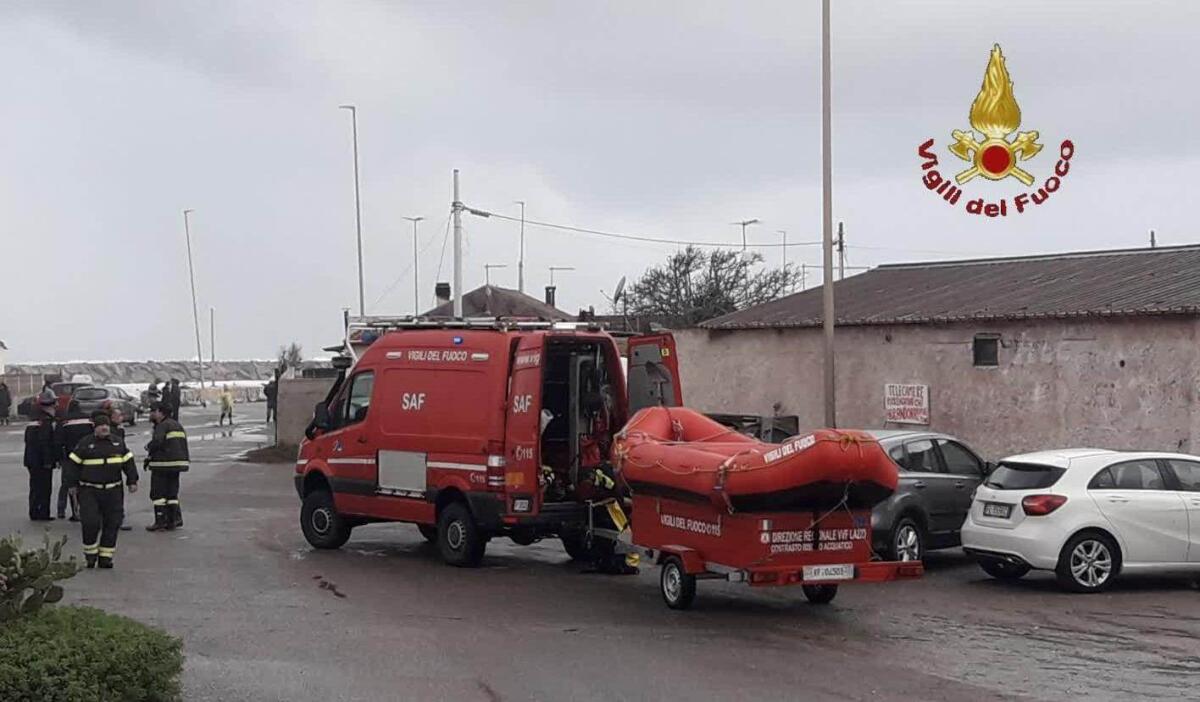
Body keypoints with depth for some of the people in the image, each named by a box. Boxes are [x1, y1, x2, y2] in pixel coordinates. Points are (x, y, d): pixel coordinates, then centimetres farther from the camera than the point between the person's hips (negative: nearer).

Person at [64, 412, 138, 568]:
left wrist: (132, 481, 7)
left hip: (113, 491, 3)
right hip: (89, 491, -3)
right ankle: (90, 555, 7)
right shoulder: (85, 444, -1)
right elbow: (73, 464, 3)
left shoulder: (118, 443, 8)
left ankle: (105, 556, 10)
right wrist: (73, 484, 0)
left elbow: (128, 462, 13)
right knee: (91, 523, -11)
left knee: (112, 523, 0)